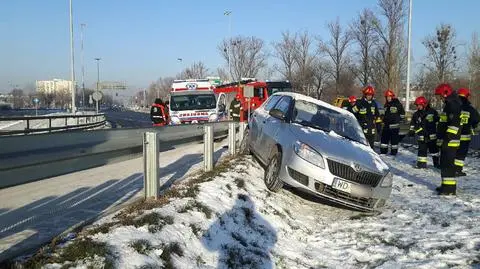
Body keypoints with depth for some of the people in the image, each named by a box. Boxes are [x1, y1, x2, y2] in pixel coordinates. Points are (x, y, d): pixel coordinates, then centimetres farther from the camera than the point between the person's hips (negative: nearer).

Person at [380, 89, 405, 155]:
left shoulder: (397, 104, -5)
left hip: (394, 125, -6)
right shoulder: (386, 105, 16)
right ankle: (383, 151, 17)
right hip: (386, 125, 6)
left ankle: (394, 152, 6)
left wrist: (398, 119, -3)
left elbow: (402, 113, 0)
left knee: (394, 139, -1)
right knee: (384, 137, 8)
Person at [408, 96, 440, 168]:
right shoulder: (416, 114, 5)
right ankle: (421, 163, 8)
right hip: (421, 137, 2)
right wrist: (412, 131, 2)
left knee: (434, 149, 9)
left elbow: (438, 121, 2)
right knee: (422, 149, 2)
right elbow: (413, 124, 13)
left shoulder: (432, 112, -4)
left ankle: (436, 162, 21)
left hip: (431, 136, -2)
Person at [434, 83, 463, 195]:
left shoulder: (453, 104, -15)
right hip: (446, 140, 11)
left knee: (448, 164, -10)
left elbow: (455, 123, -24)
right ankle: (446, 185, 26)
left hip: (450, 141, -11)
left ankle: (450, 188, -7)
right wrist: (441, 136, 27)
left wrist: (448, 136, -25)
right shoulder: (448, 104, 19)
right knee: (444, 163, 17)